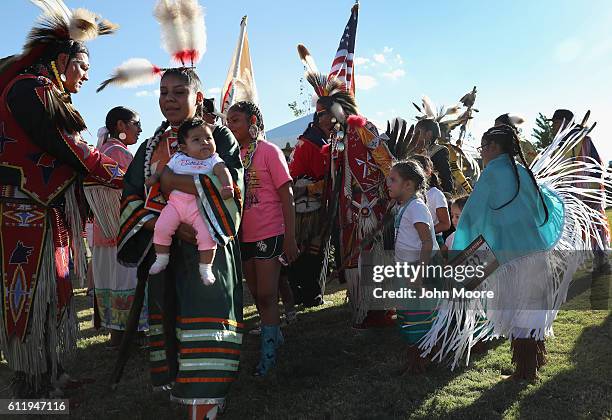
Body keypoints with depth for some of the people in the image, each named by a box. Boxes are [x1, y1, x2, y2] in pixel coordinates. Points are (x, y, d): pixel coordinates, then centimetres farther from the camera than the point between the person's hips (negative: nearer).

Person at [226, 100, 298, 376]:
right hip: (243, 236, 6)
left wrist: (290, 238, -13)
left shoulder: (269, 151, -7)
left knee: (266, 294, -3)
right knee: (256, 293, 15)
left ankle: (268, 353, 9)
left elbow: (286, 196, -9)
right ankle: (275, 335, 35)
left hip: (269, 233, -6)